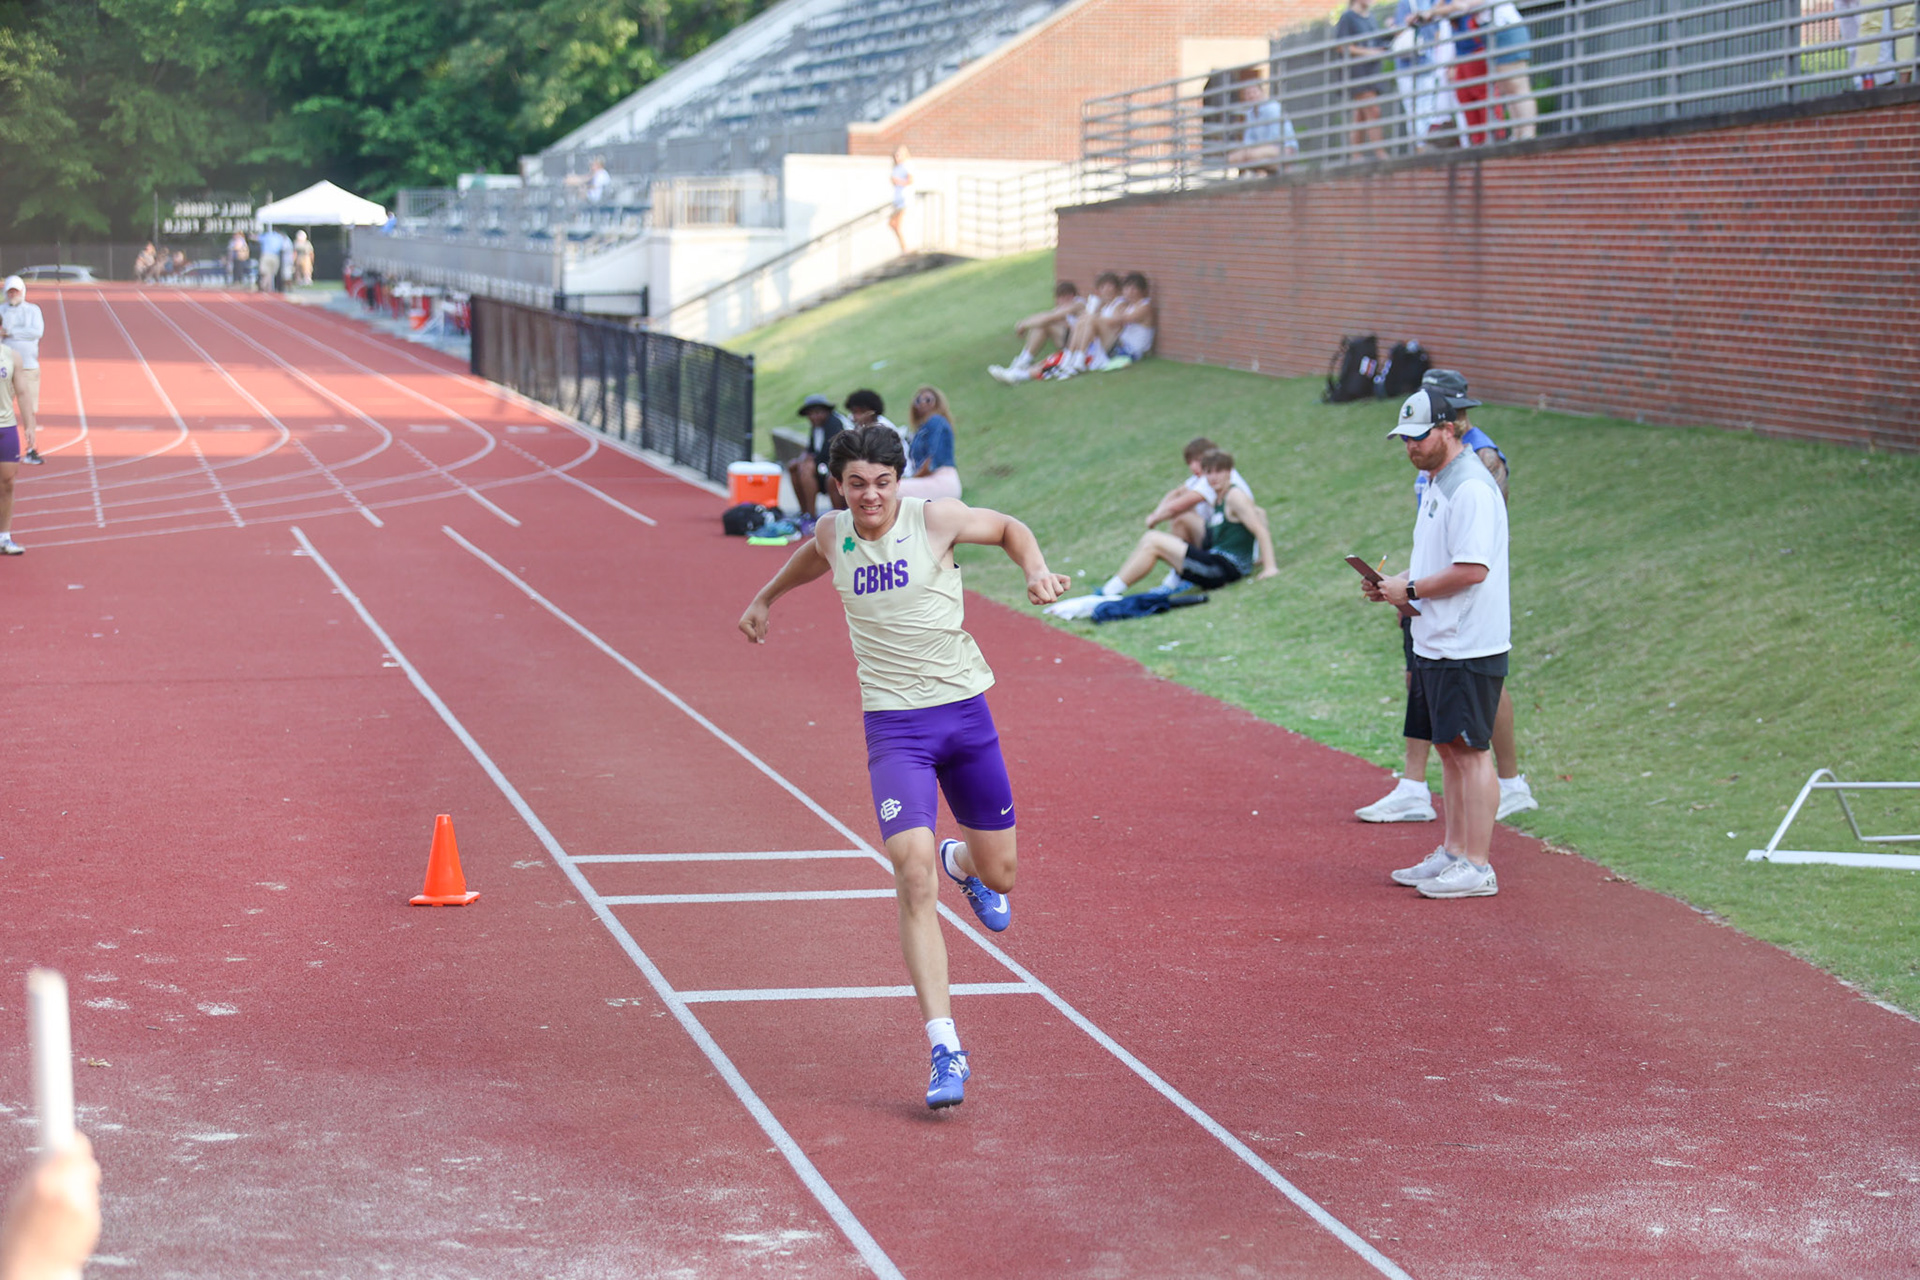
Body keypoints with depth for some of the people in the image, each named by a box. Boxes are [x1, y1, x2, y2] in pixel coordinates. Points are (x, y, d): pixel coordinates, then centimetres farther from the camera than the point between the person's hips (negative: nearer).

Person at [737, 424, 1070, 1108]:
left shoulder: (935, 518, -6)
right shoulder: (832, 533, 2)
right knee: (913, 874, -19)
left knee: (999, 875, 9)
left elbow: (1008, 527, 12)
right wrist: (766, 596, 39)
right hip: (894, 725, 0)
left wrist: (1035, 570, -6)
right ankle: (945, 1051, -19)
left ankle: (961, 862, 51)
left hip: (965, 712, 0)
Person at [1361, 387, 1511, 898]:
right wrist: (1393, 583, 8)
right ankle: (1453, 854, 20)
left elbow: (1472, 569, -24)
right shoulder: (1437, 483, 16)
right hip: (1436, 644, 10)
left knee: (1470, 750, -7)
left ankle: (1477, 867, -5)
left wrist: (1410, 589, -15)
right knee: (1448, 748, 13)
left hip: (1469, 646, -10)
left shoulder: (1471, 488, -17)